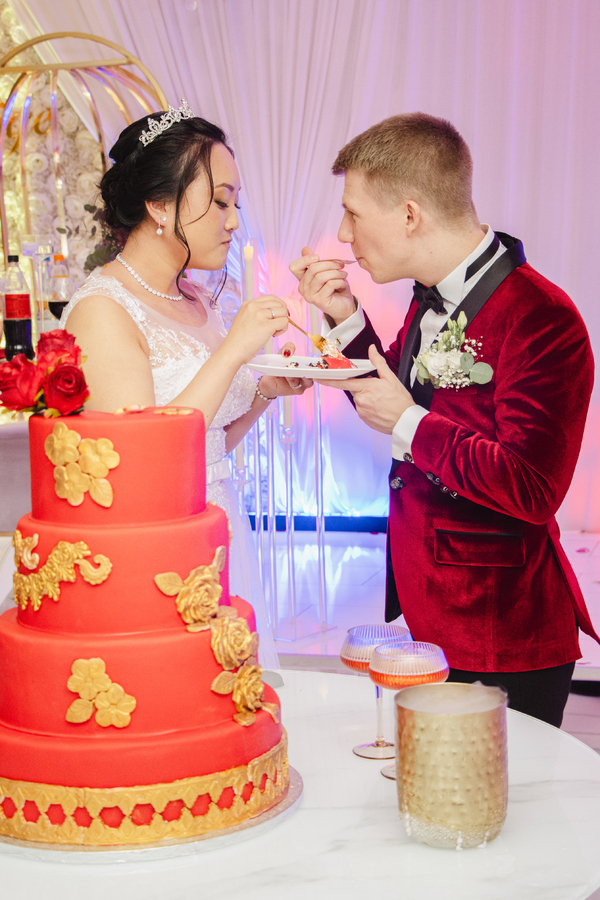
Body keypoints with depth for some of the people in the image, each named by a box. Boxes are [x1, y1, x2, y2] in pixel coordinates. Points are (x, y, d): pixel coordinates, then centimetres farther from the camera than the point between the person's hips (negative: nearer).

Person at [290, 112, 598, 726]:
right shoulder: (432, 301, 7)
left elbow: (531, 490, -27)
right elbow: (400, 402, 21)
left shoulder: (540, 318, -21)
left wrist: (408, 424, -17)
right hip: (428, 618, 9)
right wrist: (347, 320, 6)